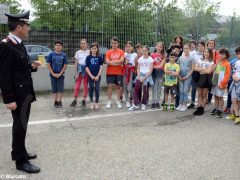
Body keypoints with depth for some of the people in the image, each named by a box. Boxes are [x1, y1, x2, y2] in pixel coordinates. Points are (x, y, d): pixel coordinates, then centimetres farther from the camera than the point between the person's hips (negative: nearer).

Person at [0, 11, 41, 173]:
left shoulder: (19, 44, 11)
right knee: (20, 126, 1)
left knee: (21, 125, 19)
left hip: (25, 93, 9)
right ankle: (21, 160, 14)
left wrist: (32, 66, 4)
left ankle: (19, 152, 35)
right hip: (17, 95, -9)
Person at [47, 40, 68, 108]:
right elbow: (48, 65, -2)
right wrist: (53, 74, -8)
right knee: (54, 89, 6)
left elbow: (65, 65, -1)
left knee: (60, 89, 2)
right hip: (53, 75, 0)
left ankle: (59, 101, 10)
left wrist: (60, 74, -9)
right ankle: (55, 101, 16)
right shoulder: (51, 54, -2)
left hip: (60, 75, 0)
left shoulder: (63, 55, -1)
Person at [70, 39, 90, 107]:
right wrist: (76, 73, 0)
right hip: (79, 69, 1)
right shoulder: (78, 52, 6)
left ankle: (84, 100, 14)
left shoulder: (89, 52, 2)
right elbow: (76, 63, 7)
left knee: (85, 86, 5)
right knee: (77, 86, -2)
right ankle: (75, 100, 7)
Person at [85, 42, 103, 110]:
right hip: (90, 76, 0)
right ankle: (91, 103, 14)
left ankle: (96, 103, 13)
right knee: (91, 89, 5)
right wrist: (91, 75, -9)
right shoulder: (88, 57, 2)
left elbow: (101, 67, 0)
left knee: (97, 89, 2)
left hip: (97, 76, 0)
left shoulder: (99, 57, 2)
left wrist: (98, 75, -9)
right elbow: (87, 67, 0)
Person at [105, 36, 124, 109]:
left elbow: (121, 60, -12)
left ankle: (118, 102, 14)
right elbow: (107, 62, -9)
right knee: (110, 86, -2)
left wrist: (112, 61, -14)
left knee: (118, 86, 6)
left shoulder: (121, 52, 3)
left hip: (119, 72, 0)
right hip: (110, 72, 0)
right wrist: (117, 62, -17)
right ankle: (109, 102, 4)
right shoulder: (108, 52, 4)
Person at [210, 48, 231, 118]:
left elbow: (227, 75, -12)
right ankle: (216, 109, 23)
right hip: (214, 82, 6)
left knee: (220, 97, -2)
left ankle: (220, 111, 5)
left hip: (220, 84, -6)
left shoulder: (227, 64, -8)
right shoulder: (217, 62, 11)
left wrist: (222, 83, -17)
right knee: (215, 96, 12)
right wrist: (213, 80, 7)